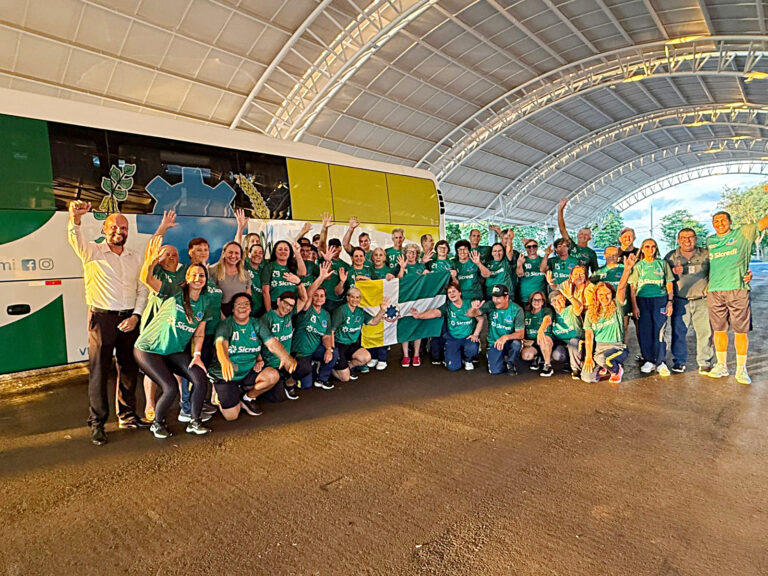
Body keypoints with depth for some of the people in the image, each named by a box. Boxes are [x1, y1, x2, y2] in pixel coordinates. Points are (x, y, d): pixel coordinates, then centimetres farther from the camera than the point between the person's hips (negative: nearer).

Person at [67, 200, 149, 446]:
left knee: (129, 368, 11)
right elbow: (74, 237, -23)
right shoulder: (92, 252, -1)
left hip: (129, 319, 4)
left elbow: (142, 290, 9)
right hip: (102, 317, -4)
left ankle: (127, 415, 25)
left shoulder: (136, 258, 10)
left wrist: (136, 316, -3)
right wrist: (75, 216, -43)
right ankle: (97, 423, 13)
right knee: (99, 370, 1)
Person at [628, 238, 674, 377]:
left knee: (659, 331, -6)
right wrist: (634, 306, -2)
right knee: (644, 332, 1)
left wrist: (669, 302, -2)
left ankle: (661, 363, 1)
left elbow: (669, 284, 8)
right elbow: (632, 287, 5)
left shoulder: (662, 264, 9)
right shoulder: (638, 265, 9)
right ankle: (649, 361, 12)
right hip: (642, 300, 1)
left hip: (660, 300, -1)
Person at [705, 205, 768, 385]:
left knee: (740, 331, 1)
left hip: (738, 289, -3)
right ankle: (721, 366, 19)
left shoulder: (743, 233, 7)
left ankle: (741, 369, 11)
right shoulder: (709, 241, 16)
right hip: (714, 291, 3)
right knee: (719, 330, 8)